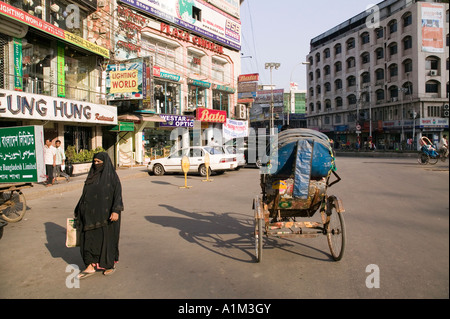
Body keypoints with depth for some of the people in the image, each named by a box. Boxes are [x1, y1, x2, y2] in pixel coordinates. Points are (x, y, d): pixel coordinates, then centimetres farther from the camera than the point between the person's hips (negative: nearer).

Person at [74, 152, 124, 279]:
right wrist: (78, 210, 18)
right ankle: (91, 266, 13)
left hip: (106, 215, -6)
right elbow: (85, 194, 17)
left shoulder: (112, 176, -8)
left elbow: (118, 194, -15)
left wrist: (116, 211, -26)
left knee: (107, 239, 4)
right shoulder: (92, 175, 11)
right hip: (91, 215, 6)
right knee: (89, 239, 4)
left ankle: (111, 263, 23)